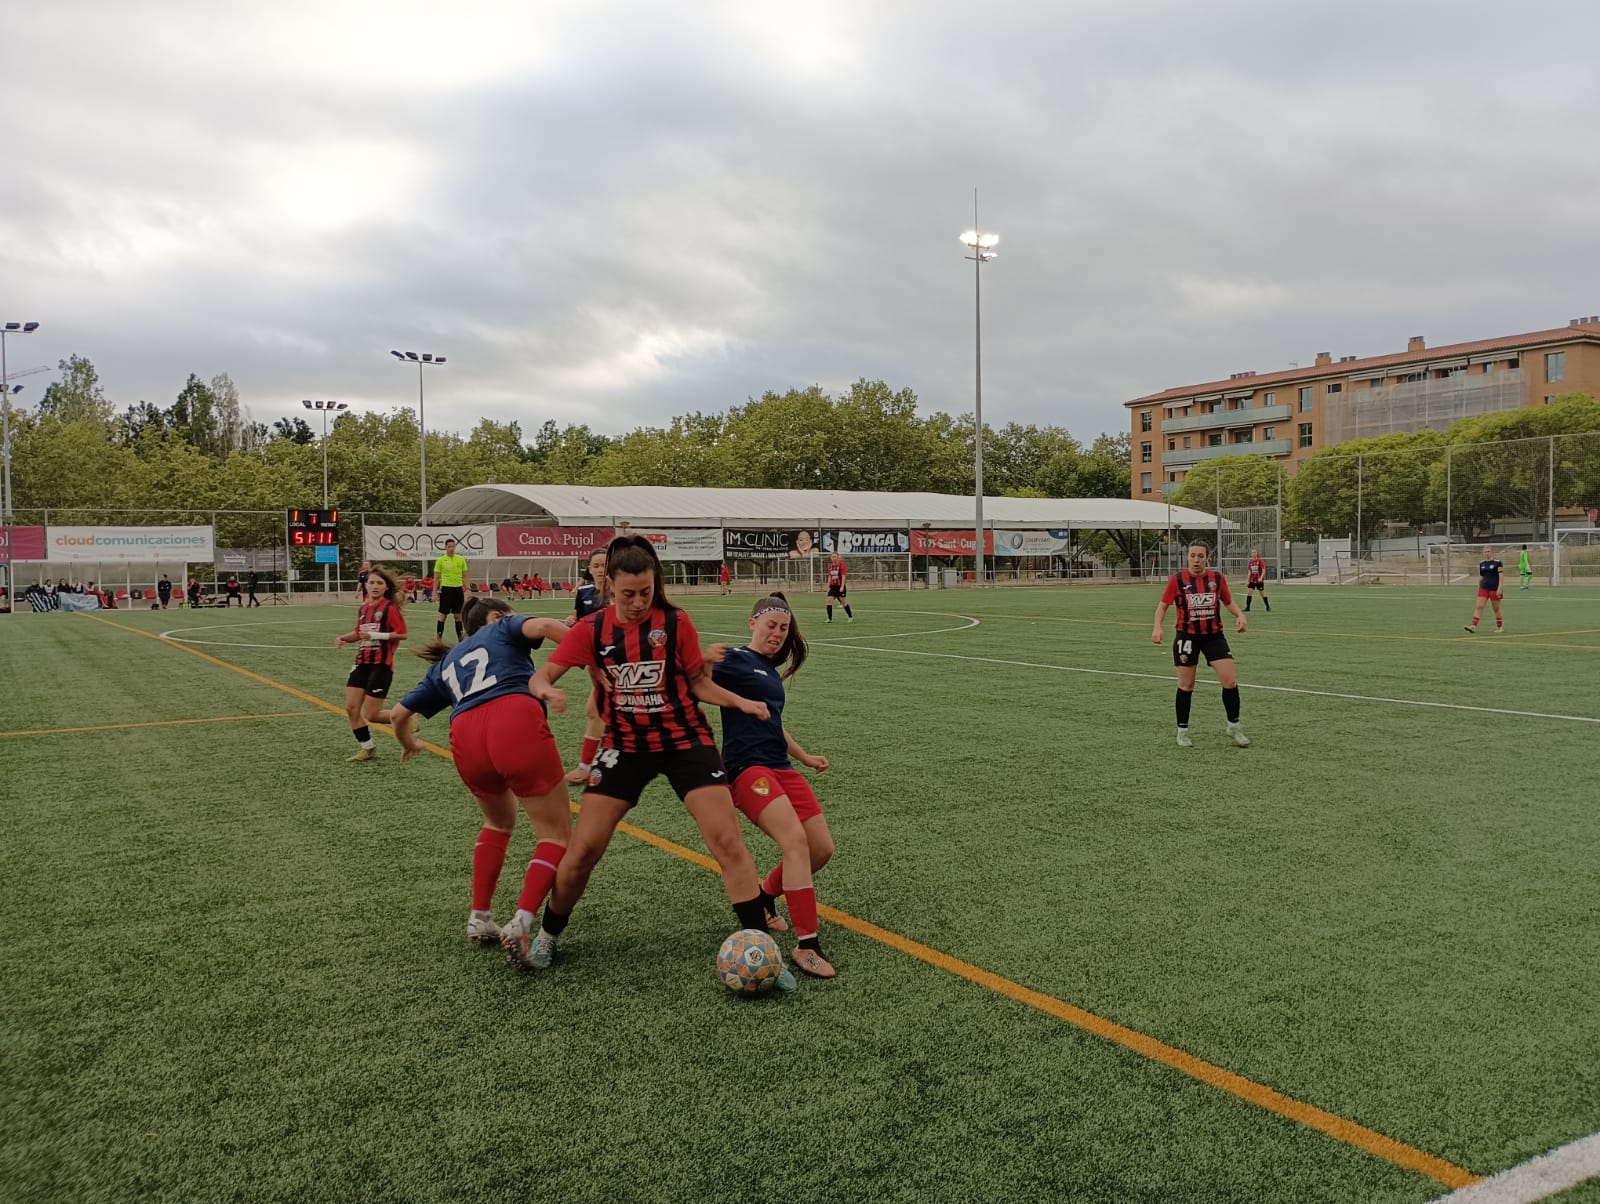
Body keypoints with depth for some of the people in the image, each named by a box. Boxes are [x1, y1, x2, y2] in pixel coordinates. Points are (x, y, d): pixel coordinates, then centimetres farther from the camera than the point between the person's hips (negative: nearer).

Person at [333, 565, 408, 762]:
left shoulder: (390, 608, -9)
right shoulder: (363, 609, 12)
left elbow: (402, 634, -14)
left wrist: (376, 635, -22)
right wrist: (344, 637, 5)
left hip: (381, 665, -7)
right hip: (362, 663, 7)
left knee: (371, 715, -6)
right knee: (351, 708, 1)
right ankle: (368, 749, 14)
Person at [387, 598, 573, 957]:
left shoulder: (444, 665, 36)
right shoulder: (503, 629, 25)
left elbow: (398, 714, 39)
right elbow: (543, 626, 1)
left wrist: (408, 743, 60)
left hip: (466, 740, 5)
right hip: (518, 726, -5)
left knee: (498, 821, 32)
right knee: (556, 834, 5)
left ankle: (480, 919, 28)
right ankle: (520, 925, -13)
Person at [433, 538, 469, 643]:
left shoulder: (461, 559, 6)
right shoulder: (440, 560, 0)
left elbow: (465, 576, 10)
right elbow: (436, 577, 3)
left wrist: (467, 590, 3)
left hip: (458, 589, 2)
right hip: (446, 588, -2)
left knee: (458, 615, 7)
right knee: (443, 614, 0)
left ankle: (460, 637, 13)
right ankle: (439, 637, 6)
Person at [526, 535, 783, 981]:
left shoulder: (675, 622, -8)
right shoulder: (592, 629, -5)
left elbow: (699, 683, 1)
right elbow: (540, 677, -3)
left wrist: (741, 701, -15)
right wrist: (548, 690, -26)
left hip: (685, 740, -1)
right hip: (626, 746, 1)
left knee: (727, 839, -11)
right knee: (583, 849, -3)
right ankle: (547, 936, 22)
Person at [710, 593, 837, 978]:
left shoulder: (771, 671, 21)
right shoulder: (735, 659, -3)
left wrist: (805, 757, 36)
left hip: (781, 767, 9)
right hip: (747, 767, -9)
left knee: (822, 848, 3)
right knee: (796, 840, -24)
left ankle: (764, 896, 27)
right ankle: (806, 945, -21)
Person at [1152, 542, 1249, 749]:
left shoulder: (1217, 578, -2)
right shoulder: (1177, 579, -9)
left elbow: (1228, 602, 11)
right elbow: (1163, 605, -2)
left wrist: (1240, 615, -8)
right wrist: (1157, 627, -18)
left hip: (1214, 635, 2)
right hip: (1187, 637, -2)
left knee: (1230, 680, -6)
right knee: (1186, 685, 4)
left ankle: (1233, 728, 13)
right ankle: (1182, 731, 20)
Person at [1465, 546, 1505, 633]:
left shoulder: (1497, 563, -6)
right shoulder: (1481, 563, 9)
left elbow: (1501, 576, -9)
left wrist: (1499, 588, -16)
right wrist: (1478, 588, 16)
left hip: (1494, 589, -4)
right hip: (1483, 588, 4)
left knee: (1496, 609, 7)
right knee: (1479, 607, -9)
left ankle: (1500, 627, 24)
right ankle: (1473, 626, -17)